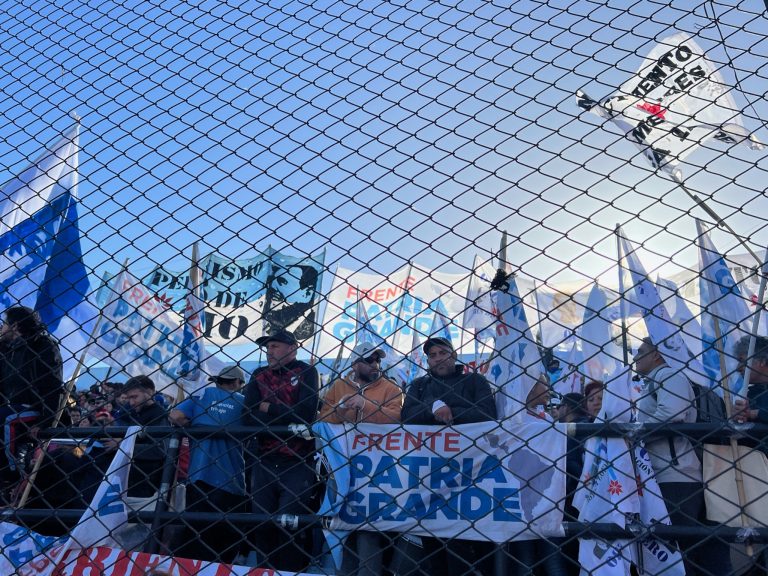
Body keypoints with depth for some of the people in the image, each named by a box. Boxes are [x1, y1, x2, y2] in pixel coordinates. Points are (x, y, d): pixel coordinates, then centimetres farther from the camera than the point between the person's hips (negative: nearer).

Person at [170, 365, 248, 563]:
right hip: (232, 481, -1)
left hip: (201, 476, 1)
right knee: (227, 543, 11)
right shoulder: (243, 401, 8)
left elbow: (175, 416, -5)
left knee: (196, 536, 8)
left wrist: (194, 427, 11)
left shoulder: (203, 394, 8)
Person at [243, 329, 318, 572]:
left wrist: (268, 409, -6)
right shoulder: (259, 376, 9)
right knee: (262, 524, 9)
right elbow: (248, 418, -4)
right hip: (263, 461, 4)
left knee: (290, 526, -4)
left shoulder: (306, 372, -2)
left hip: (297, 462, -4)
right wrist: (286, 416, -15)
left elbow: (304, 414, -16)